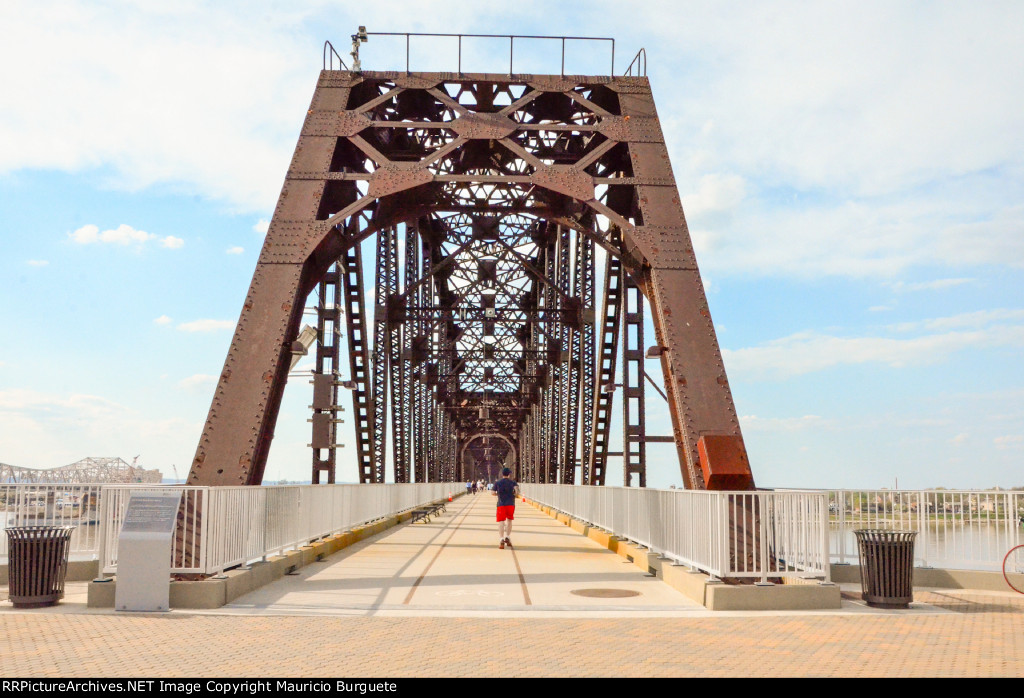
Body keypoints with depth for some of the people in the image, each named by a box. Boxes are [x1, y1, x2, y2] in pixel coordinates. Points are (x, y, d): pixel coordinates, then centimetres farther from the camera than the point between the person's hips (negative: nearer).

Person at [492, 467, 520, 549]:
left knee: (501, 521, -5)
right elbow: (517, 489, -13)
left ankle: (501, 539, -20)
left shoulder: (497, 483, 8)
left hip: (501, 504, 0)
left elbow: (493, 493, 2)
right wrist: (515, 495, 6)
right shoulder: (513, 482, 4)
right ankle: (507, 537, 11)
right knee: (509, 520, 19)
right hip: (511, 504, 0)